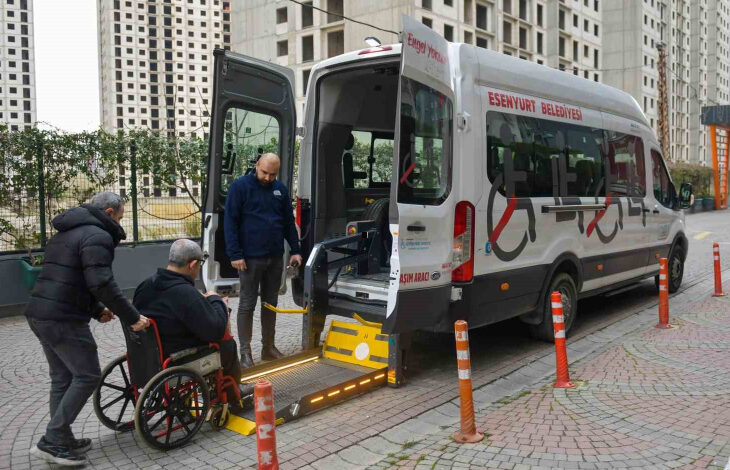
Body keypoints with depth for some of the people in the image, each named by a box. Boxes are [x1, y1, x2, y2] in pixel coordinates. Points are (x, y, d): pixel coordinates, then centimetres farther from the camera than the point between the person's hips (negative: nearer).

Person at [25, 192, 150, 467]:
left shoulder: (66, 233, 22)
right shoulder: (97, 236, -11)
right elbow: (102, 283, -22)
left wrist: (97, 311, 20)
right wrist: (132, 317, -17)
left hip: (39, 314, 10)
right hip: (64, 320, -10)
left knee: (62, 378, 16)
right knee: (87, 376, -2)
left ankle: (62, 440, 22)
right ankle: (51, 442, -1)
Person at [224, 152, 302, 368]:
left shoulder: (280, 189, 9)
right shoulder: (240, 187, -6)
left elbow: (289, 221, 14)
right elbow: (230, 222, -8)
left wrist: (295, 250, 7)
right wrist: (235, 254, -14)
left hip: (276, 257, 5)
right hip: (250, 258, -5)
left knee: (271, 303, 13)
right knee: (247, 305, 2)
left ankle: (268, 347, 24)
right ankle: (245, 352, 10)